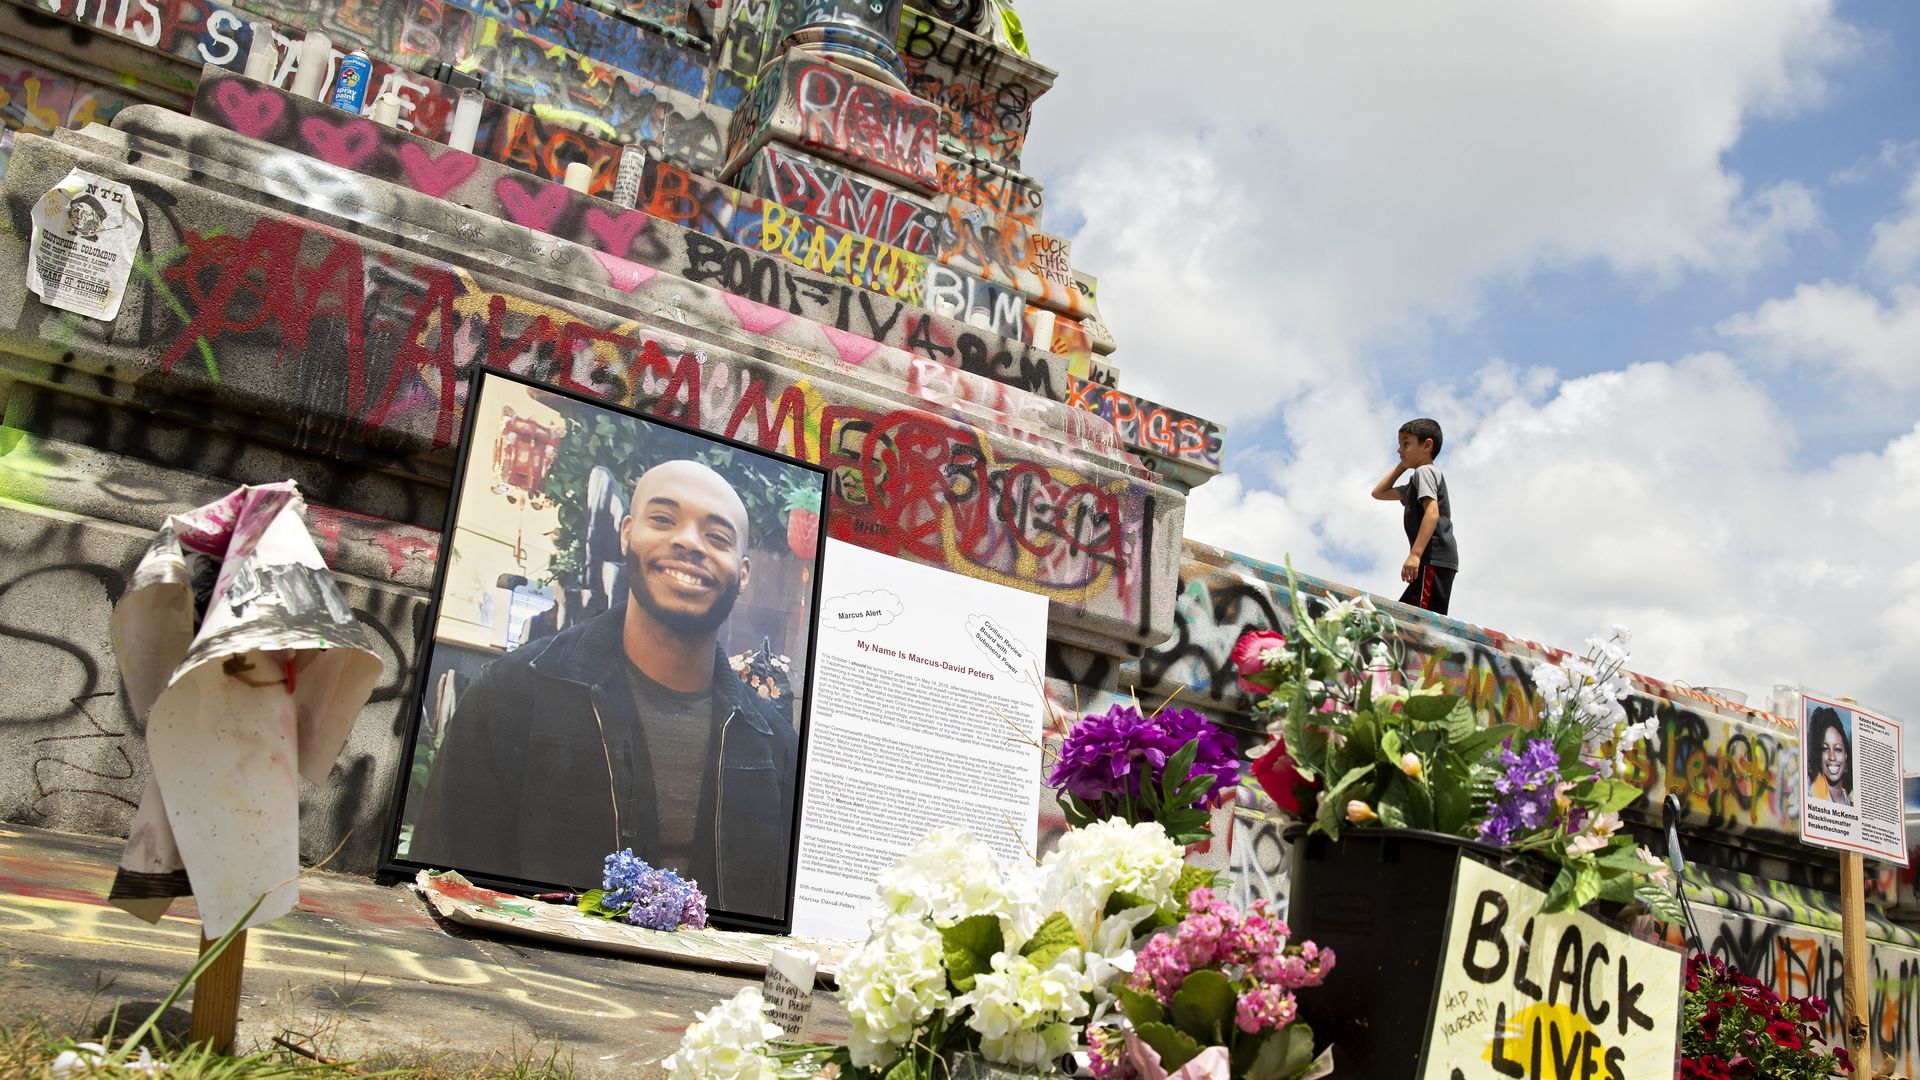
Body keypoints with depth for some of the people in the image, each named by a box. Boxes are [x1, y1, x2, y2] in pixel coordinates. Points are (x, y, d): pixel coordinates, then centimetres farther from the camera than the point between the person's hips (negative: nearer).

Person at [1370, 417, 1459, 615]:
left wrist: (1415, 554, -25)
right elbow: (1379, 493, 36)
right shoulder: (1414, 483, 29)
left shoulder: (1424, 471, -2)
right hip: (1439, 561, 10)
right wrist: (1401, 466, 28)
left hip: (1434, 558, -10)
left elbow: (1432, 512, -17)